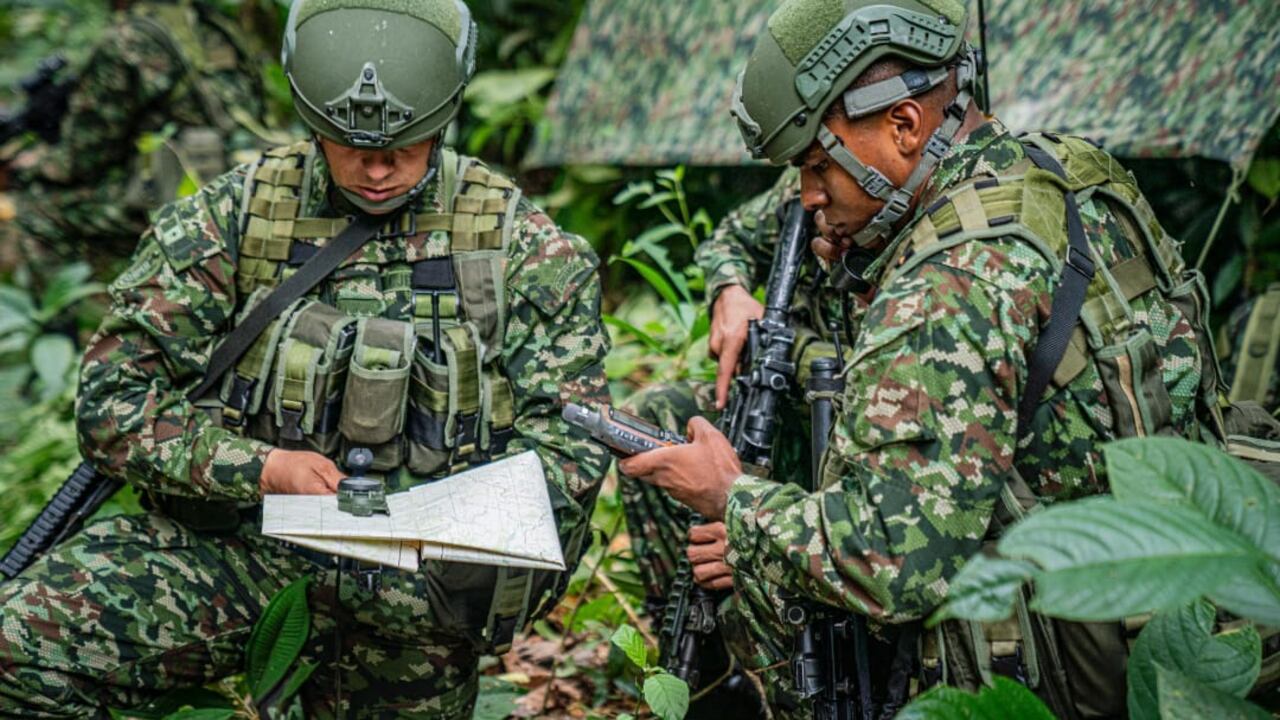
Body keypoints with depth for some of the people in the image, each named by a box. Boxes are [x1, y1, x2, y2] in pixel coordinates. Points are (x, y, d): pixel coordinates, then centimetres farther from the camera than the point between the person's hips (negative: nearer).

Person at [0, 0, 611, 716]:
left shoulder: (525, 250, 1)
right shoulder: (230, 217, 1)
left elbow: (569, 445, -1)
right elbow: (114, 399, 0)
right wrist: (260, 466, -16)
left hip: (418, 587, 0)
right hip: (242, 543, 0)